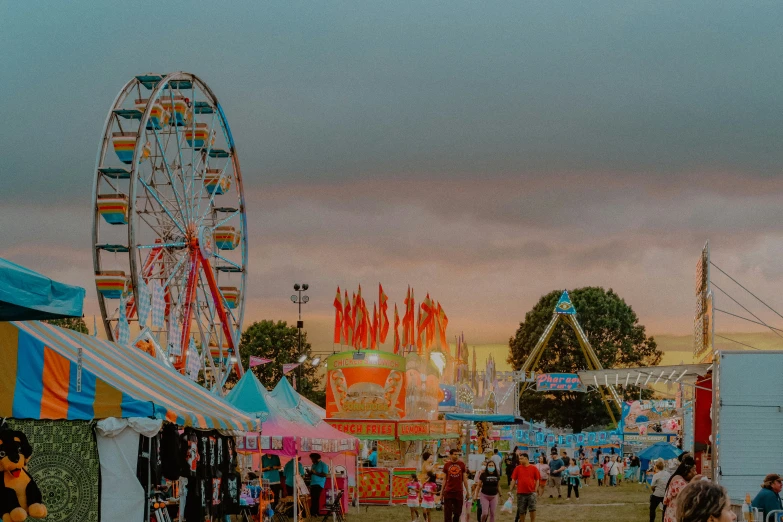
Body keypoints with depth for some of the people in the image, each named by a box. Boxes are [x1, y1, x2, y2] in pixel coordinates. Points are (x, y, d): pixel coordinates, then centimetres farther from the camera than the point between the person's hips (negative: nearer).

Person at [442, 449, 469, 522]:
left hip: (459, 491, 1)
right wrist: (442, 492, 6)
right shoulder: (446, 465, 4)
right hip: (448, 491, -1)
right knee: (447, 513, -2)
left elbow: (465, 479, 8)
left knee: (458, 512, 7)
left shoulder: (462, 464, 4)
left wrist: (467, 491, 4)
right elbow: (444, 480, 9)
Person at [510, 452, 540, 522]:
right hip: (521, 493, 1)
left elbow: (537, 480, 5)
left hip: (531, 493, -1)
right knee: (521, 511, 7)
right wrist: (511, 490, 1)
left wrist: (535, 490, -3)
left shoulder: (534, 468, 1)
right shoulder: (518, 468, 3)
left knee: (532, 509, -7)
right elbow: (513, 479, 5)